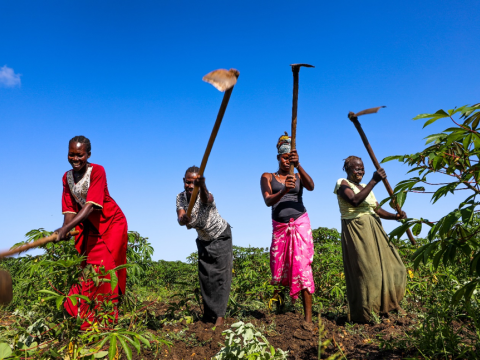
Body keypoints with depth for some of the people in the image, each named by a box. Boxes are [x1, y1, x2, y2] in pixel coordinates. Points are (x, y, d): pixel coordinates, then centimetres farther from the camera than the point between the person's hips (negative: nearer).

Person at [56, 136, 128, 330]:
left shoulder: (97, 171, -23)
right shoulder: (67, 177, -4)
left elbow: (91, 205, -32)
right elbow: (69, 209, -8)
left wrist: (66, 228, -42)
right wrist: (65, 230, -27)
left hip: (111, 223, -5)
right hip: (90, 226, 6)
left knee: (103, 268, -9)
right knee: (86, 267, 6)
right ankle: (82, 315, 19)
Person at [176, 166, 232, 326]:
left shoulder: (206, 195, -31)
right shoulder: (181, 197, -16)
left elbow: (205, 199, -58)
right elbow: (180, 220, -31)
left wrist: (202, 186, -80)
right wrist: (184, 218, -55)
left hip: (221, 237, -5)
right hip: (203, 240, 5)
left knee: (221, 275, -9)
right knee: (204, 276, 7)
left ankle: (220, 314, -5)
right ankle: (209, 313, 17)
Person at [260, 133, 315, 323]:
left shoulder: (298, 176, 8)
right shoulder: (267, 177, 7)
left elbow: (311, 186, -14)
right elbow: (268, 201, -8)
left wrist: (298, 165, -25)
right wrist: (284, 190, -27)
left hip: (300, 224, -1)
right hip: (280, 227, 1)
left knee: (302, 268, -8)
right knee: (278, 269, 5)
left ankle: (308, 317, -7)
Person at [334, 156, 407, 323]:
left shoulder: (365, 188, 20)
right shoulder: (342, 184, -4)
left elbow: (377, 210, 14)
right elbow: (355, 201, -23)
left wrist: (395, 216, -4)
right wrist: (374, 181, -23)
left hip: (374, 231, 8)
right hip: (356, 232, -8)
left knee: (391, 267, 7)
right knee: (364, 271, -7)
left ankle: (384, 306, 20)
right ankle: (363, 315, 6)